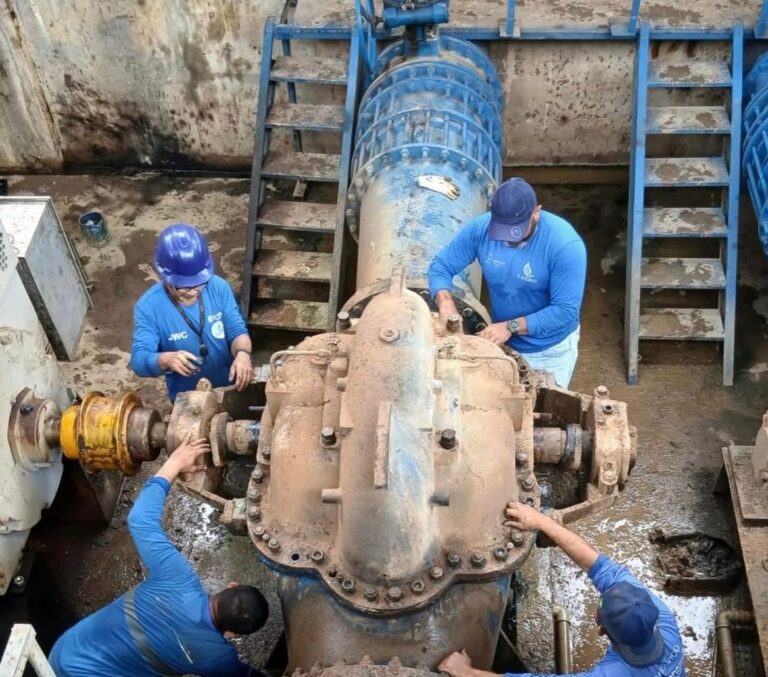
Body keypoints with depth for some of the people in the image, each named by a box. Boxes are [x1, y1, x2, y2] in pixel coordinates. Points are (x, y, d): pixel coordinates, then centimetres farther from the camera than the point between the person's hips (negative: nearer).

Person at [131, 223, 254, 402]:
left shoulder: (219, 287, -17)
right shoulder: (148, 307, -24)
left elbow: (237, 331, -11)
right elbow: (139, 360, -28)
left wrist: (242, 353, -34)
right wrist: (166, 360, -51)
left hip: (228, 387, 3)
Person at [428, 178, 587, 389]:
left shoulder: (565, 244, -30)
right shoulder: (480, 228, -19)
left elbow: (566, 310, -28)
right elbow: (441, 266, -9)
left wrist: (511, 327, -35)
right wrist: (446, 303, -29)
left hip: (550, 350, -3)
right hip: (502, 344, 3)